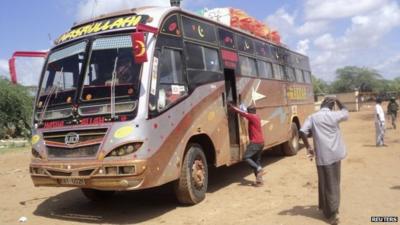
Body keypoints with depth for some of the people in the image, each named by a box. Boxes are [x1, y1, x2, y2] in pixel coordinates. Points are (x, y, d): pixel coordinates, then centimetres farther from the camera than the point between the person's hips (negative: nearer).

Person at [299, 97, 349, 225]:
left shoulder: (313, 117, 2)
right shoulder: (335, 115, 2)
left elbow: (302, 132, -10)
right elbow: (346, 113, 24)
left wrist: (308, 147, -1)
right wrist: (337, 101, 28)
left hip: (322, 155, -1)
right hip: (335, 154, 1)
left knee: (325, 183, 9)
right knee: (334, 184, 14)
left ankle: (332, 213, 14)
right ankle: (331, 210, 25)